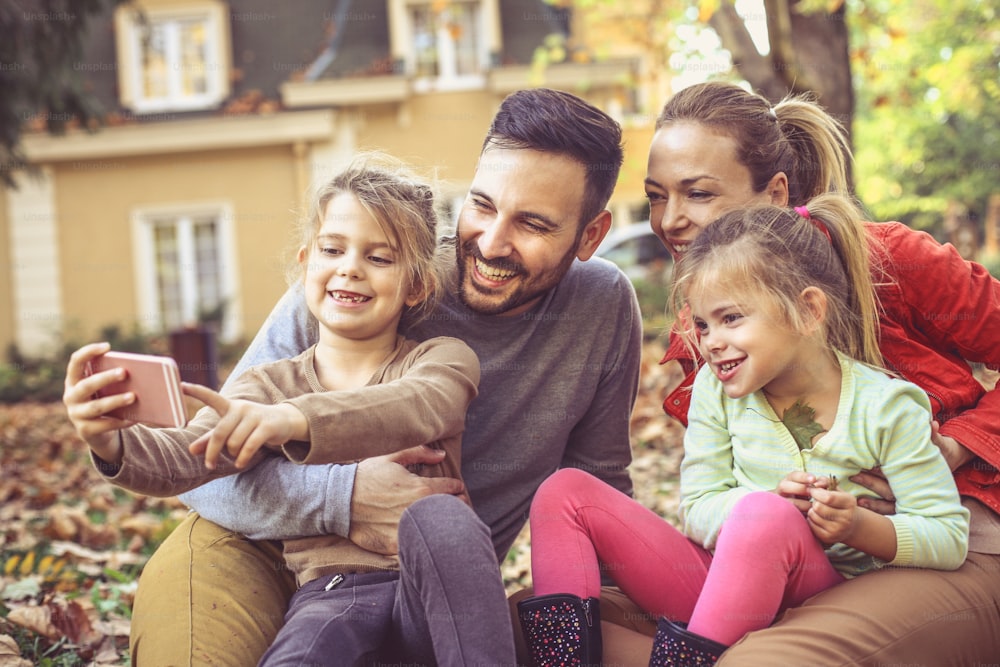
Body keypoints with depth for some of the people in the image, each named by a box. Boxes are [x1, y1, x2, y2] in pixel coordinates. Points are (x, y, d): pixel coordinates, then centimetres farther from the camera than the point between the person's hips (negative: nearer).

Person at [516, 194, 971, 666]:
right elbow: (697, 510, 0)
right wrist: (773, 501, -20)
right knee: (565, 492, -7)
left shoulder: (885, 407, -7)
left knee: (766, 517, -39)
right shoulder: (716, 388, 4)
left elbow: (950, 539, -5)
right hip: (715, 581, 5)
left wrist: (860, 526, -24)